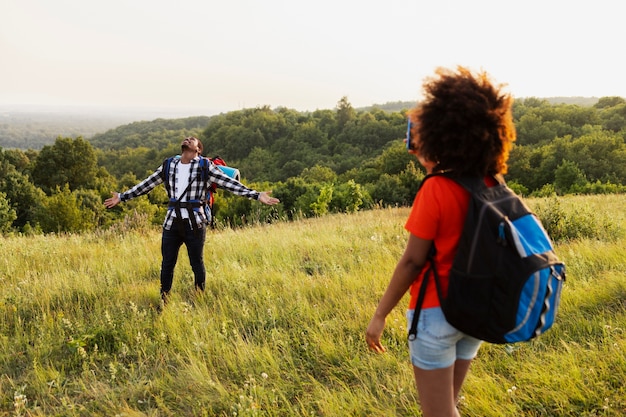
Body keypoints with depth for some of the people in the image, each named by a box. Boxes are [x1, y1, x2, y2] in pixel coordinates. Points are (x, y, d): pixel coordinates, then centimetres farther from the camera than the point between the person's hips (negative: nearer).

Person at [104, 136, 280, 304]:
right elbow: (146, 185, 18)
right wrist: (121, 197, 19)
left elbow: (229, 183, -6)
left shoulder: (205, 166, 1)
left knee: (197, 263, 6)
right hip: (171, 222, 3)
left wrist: (256, 195, -15)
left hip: (194, 223, -3)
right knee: (167, 264, 8)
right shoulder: (169, 165, 11)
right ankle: (163, 301, 22)